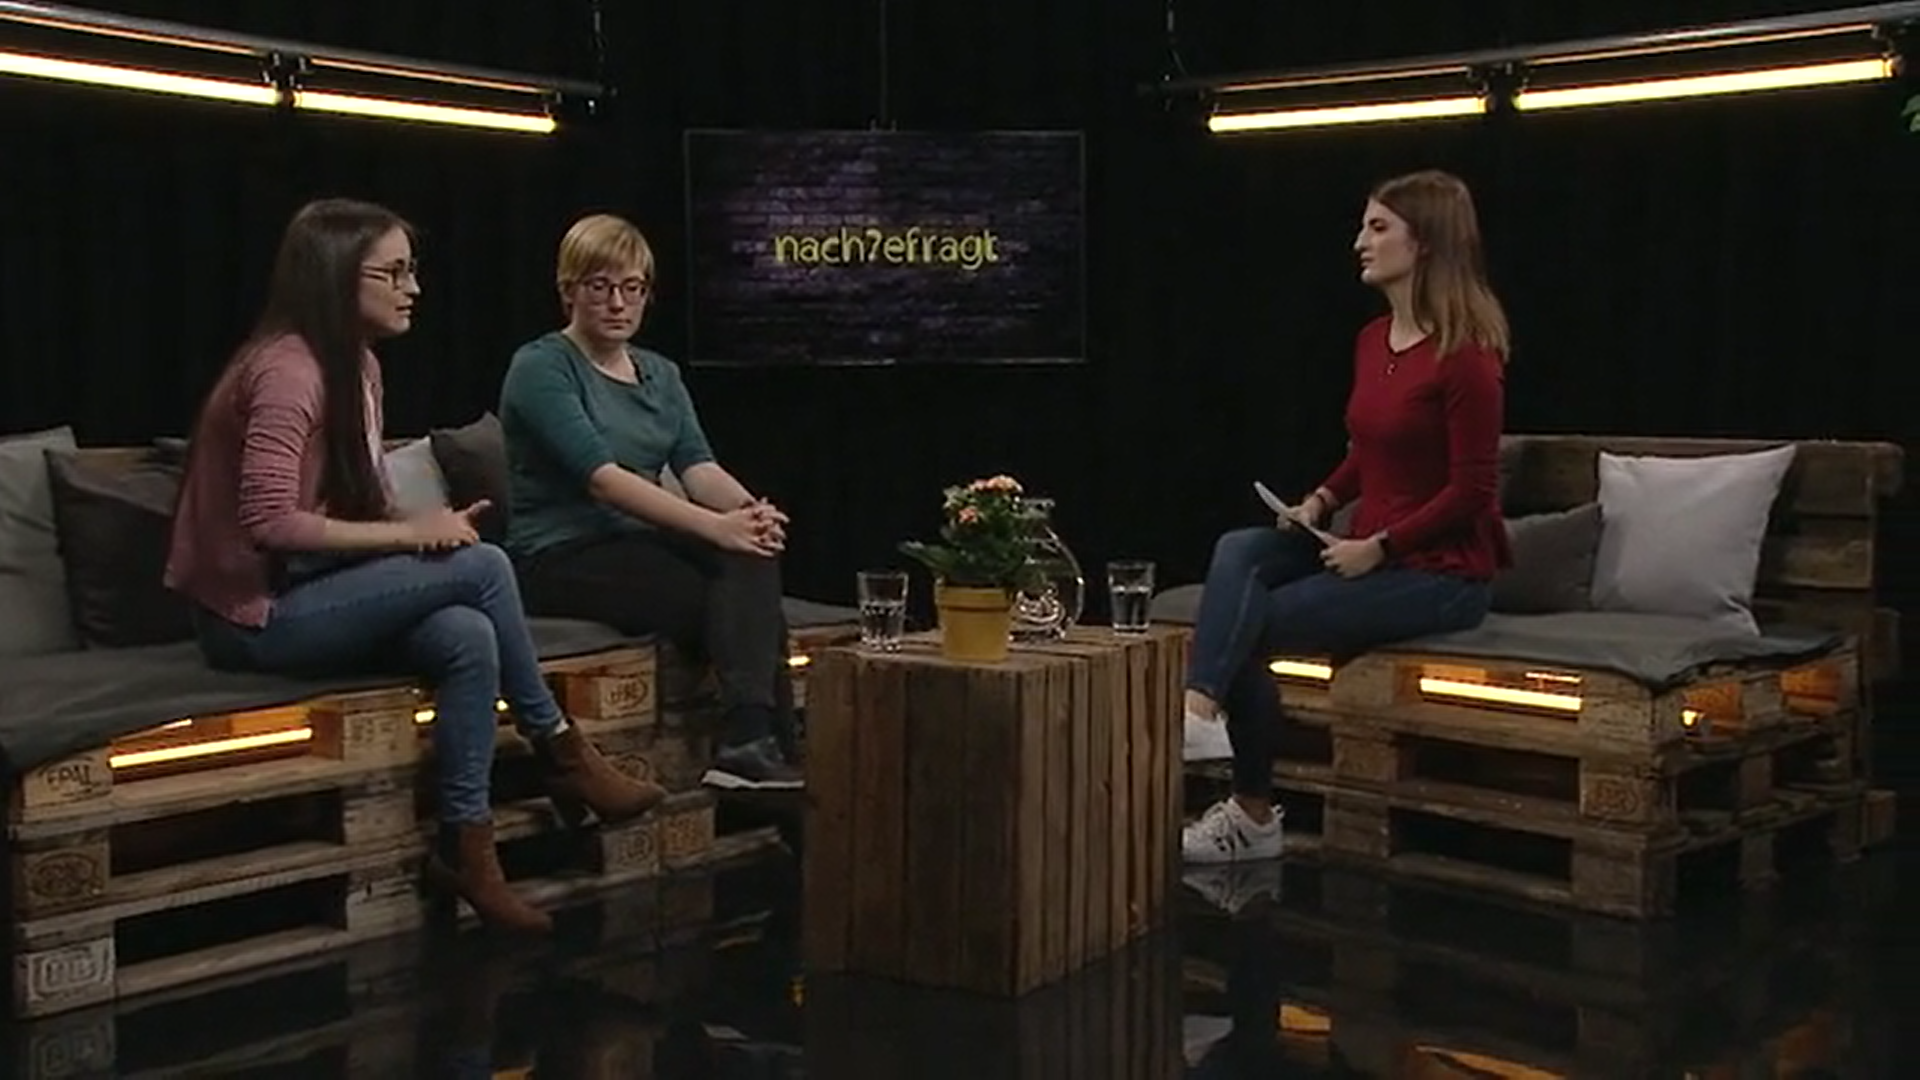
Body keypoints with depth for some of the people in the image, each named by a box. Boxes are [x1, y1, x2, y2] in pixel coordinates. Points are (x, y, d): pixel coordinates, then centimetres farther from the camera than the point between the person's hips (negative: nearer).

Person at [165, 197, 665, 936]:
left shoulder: (358, 365, 10)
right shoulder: (288, 369, -19)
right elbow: (270, 523, -27)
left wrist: (425, 529, -9)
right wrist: (410, 533, -21)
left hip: (313, 595, 8)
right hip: (257, 612, -8)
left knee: (467, 637, -21)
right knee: (481, 566, -20)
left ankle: (466, 845, -13)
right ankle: (560, 752, -4)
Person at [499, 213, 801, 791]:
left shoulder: (660, 373, 17)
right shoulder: (541, 368, -6)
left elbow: (696, 463, 1)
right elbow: (602, 477, -20)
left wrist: (750, 509, -23)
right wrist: (715, 526, -30)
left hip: (641, 544, 6)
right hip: (561, 560, -6)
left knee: (754, 554, -26)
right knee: (748, 607, -26)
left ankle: (750, 743, -33)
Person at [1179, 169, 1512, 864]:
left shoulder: (1466, 353, -18)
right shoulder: (1372, 340, 8)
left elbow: (1472, 491, -18)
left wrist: (1377, 547, -18)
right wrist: (1322, 499, 3)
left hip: (1443, 571, -8)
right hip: (1370, 550, 8)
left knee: (1254, 625, -16)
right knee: (1238, 551, -17)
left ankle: (1254, 814, -9)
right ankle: (1200, 709, -28)